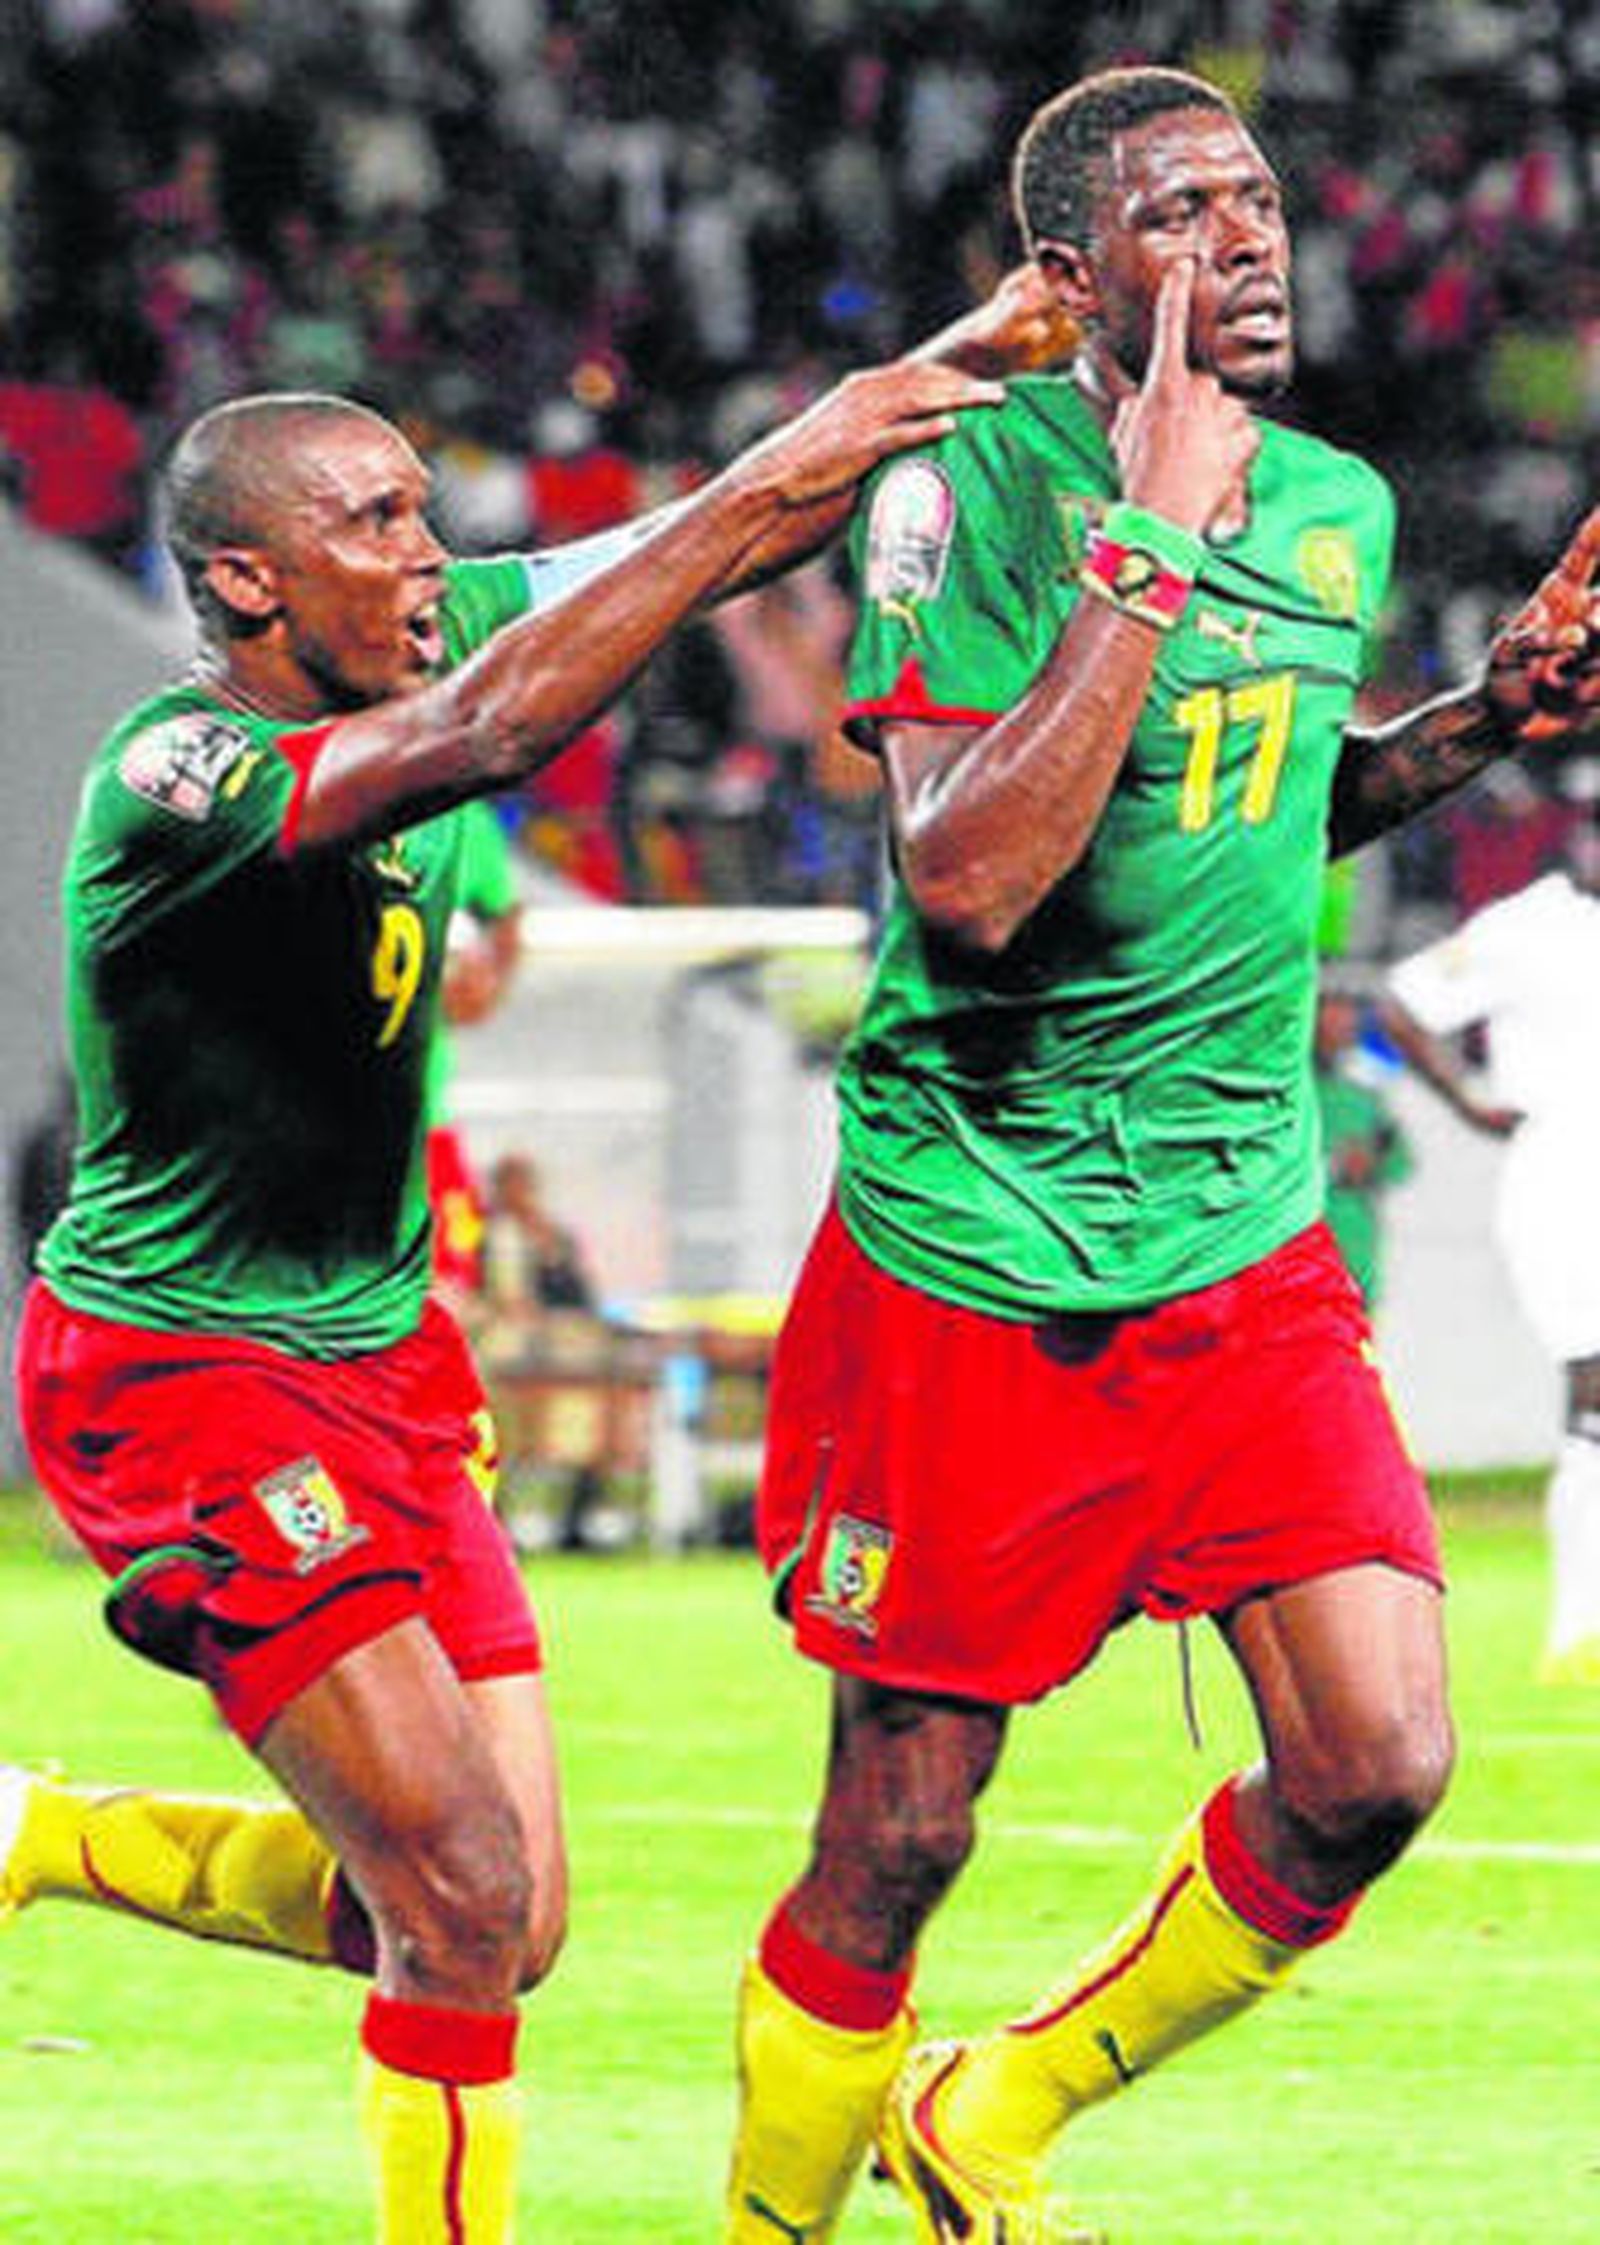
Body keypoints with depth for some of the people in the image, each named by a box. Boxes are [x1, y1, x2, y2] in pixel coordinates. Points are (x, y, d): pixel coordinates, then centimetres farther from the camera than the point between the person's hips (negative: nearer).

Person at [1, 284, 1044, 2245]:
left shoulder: (410, 648, 0)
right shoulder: (171, 779, -23)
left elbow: (714, 538, 4)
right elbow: (483, 737, -40)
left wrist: (944, 372, -11)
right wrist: (769, 481, -40)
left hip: (380, 1356, 8)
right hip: (183, 1376, -8)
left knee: (501, 1926, 8)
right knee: (468, 1898, -16)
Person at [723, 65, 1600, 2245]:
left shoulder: (1337, 509, 6)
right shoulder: (969, 490, -14)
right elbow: (969, 883, -26)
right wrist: (1147, 549, -26)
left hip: (1247, 1250, 5)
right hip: (974, 1257, -5)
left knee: (1373, 1769, -7)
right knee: (896, 1841, 2)